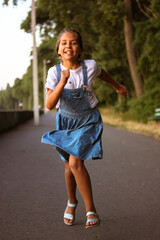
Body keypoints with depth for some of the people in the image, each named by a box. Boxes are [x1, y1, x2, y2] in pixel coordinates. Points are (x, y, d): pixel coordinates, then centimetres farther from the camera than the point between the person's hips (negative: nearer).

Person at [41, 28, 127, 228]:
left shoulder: (90, 66, -14)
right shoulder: (55, 72, -14)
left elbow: (102, 74, 13)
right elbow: (49, 104, -24)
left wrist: (117, 87, 27)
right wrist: (63, 82, -36)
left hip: (87, 121, -2)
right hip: (66, 120, 2)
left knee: (76, 162, -19)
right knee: (69, 166, 12)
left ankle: (90, 209, -5)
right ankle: (71, 202, 39)